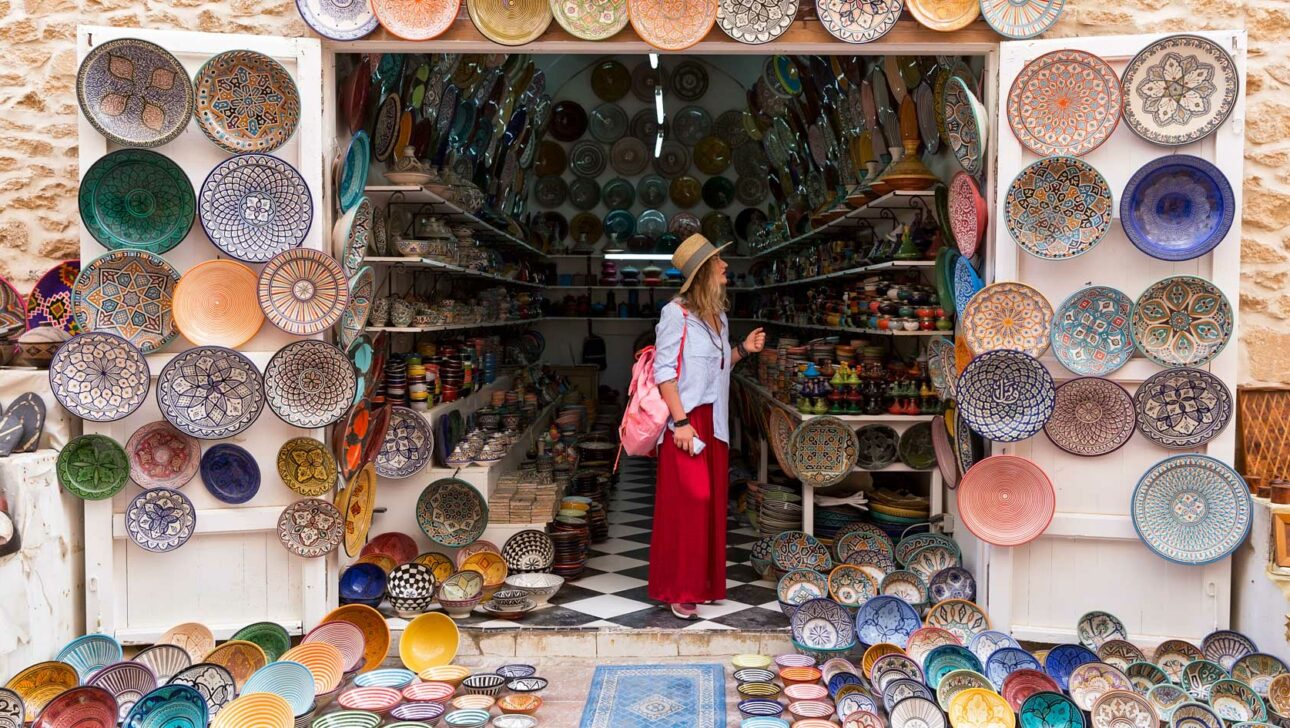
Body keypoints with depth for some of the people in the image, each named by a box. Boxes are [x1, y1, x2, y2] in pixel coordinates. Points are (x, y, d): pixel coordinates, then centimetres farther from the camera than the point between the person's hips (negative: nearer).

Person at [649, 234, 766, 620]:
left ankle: (705, 582, 21)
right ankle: (679, 591, 4)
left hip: (714, 421, 8)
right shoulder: (677, 313, -11)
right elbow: (664, 371, -14)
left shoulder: (717, 315, 14)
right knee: (686, 502, -6)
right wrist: (680, 422, -20)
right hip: (687, 420, -8)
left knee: (712, 501, 10)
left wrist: (743, 349, 6)